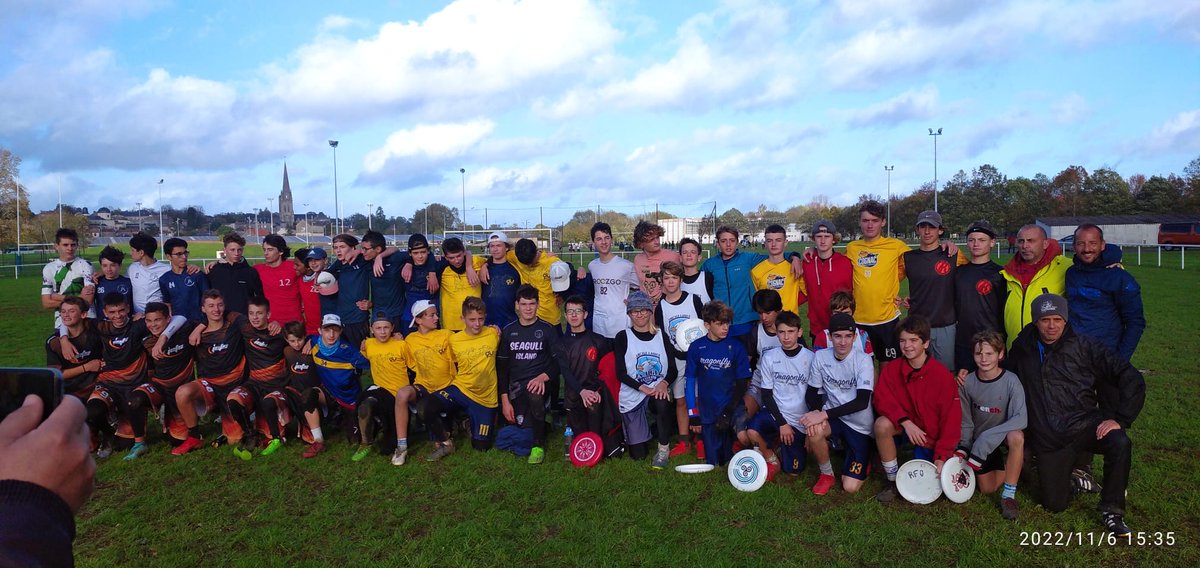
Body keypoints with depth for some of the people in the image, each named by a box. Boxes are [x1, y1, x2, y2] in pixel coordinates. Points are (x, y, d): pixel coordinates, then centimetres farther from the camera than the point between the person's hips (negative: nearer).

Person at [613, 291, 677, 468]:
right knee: (638, 454, -1)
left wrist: (664, 383, -22)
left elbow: (673, 369, 0)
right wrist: (643, 388, -23)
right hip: (632, 397, 0)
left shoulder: (661, 336, 4)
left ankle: (664, 449, -13)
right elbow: (621, 373, -9)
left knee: (662, 403, -38)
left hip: (658, 391, 0)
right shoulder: (623, 337, -3)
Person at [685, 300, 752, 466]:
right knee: (714, 462, 2)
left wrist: (729, 412, -9)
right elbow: (690, 381, 2)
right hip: (707, 413, 0)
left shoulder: (736, 347, -2)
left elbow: (742, 382, 0)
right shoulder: (696, 347, -1)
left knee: (729, 458, 1)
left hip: (730, 411, 0)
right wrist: (693, 415, -1)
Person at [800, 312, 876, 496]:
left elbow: (862, 402, -24)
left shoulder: (863, 360, -16)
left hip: (860, 425, -2)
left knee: (850, 487, -12)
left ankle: (863, 459, 23)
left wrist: (824, 414, -31)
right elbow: (811, 392, 1)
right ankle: (826, 474, -5)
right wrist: (816, 412, -23)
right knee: (814, 429, -34)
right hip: (833, 418, 3)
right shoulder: (820, 356, -6)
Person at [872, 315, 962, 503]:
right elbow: (882, 400, -13)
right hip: (904, 427, 2)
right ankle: (893, 480, -10)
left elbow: (951, 417, -13)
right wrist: (906, 422, -30)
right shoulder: (891, 369, -8)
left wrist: (942, 456, -15)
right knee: (882, 424, -31)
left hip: (931, 434, -2)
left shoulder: (942, 375, -17)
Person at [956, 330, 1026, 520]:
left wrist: (987, 437, -37)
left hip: (1004, 436, -3)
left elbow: (1021, 418, -31)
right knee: (987, 488, -1)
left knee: (1017, 437, -38)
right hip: (980, 441, 3)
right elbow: (966, 422, 0)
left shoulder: (1010, 380, -20)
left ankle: (1009, 496, -22)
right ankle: (1007, 469, 33)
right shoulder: (967, 383, -11)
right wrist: (963, 449, -13)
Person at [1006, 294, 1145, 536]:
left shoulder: (1085, 347, -6)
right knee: (1054, 504, -1)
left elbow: (1132, 379, -9)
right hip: (1047, 438, 2)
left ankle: (1111, 511, -13)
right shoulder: (1022, 347, 3)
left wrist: (1119, 419, -15)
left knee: (1120, 443, -35)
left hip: (1084, 424, -1)